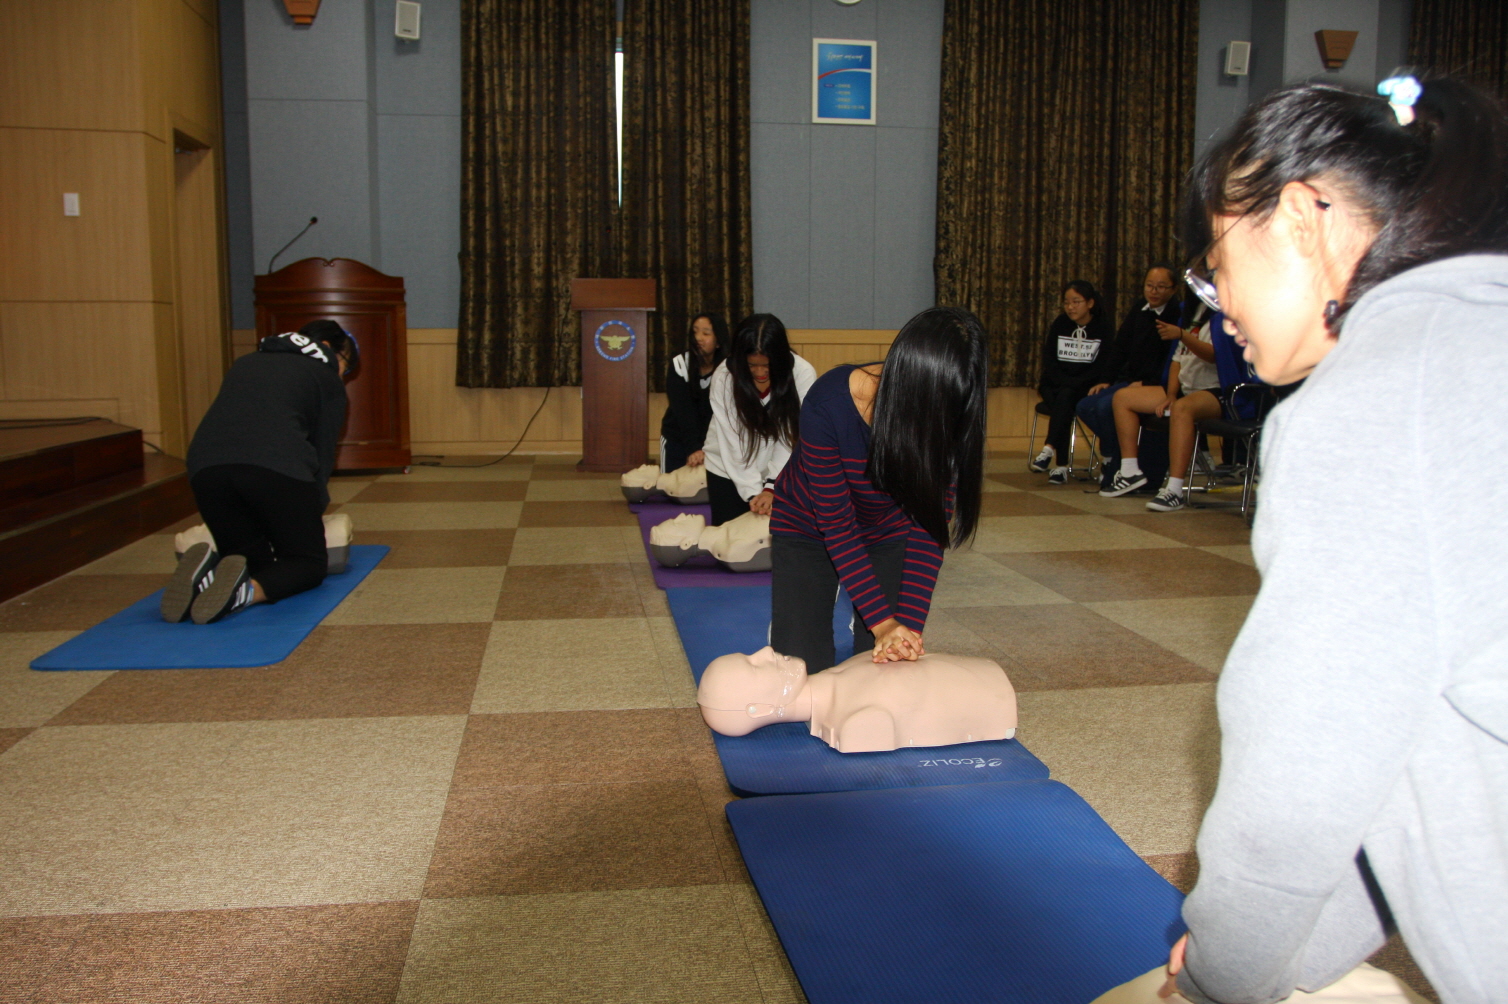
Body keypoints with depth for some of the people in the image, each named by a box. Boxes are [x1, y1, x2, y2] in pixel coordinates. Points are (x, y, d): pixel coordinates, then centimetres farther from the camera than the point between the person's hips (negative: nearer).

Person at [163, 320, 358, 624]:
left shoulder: (246, 362, 36)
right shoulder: (326, 379, 22)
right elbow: (323, 454, 19)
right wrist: (311, 512, 30)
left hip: (206, 465, 5)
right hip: (279, 466, -4)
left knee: (250, 559, 22)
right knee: (307, 562, 12)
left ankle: (204, 575, -13)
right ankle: (248, 591, -21)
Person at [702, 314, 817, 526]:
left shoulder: (803, 374, -22)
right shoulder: (724, 377, -20)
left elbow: (793, 439, -21)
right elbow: (732, 444, -20)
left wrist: (772, 487, -27)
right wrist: (753, 492, -25)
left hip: (780, 472, 0)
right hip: (728, 471, 0)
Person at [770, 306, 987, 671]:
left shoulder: (948, 422, -25)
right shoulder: (829, 403, -35)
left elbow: (930, 528, -20)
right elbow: (836, 523, -28)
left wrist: (910, 624, -29)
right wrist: (882, 621, -31)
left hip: (887, 532, 3)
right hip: (809, 528, -2)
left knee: (888, 664, -7)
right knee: (801, 669, -9)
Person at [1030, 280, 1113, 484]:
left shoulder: (1103, 329, 0)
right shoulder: (1059, 324, 7)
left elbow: (1102, 366, -8)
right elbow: (1048, 360, 1)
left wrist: (1073, 383, -21)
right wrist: (1064, 381, -17)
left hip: (1085, 387, -2)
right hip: (1056, 384, 2)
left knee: (1065, 396, -33)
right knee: (1060, 403, -30)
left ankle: (1049, 449, -41)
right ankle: (1062, 462, -34)